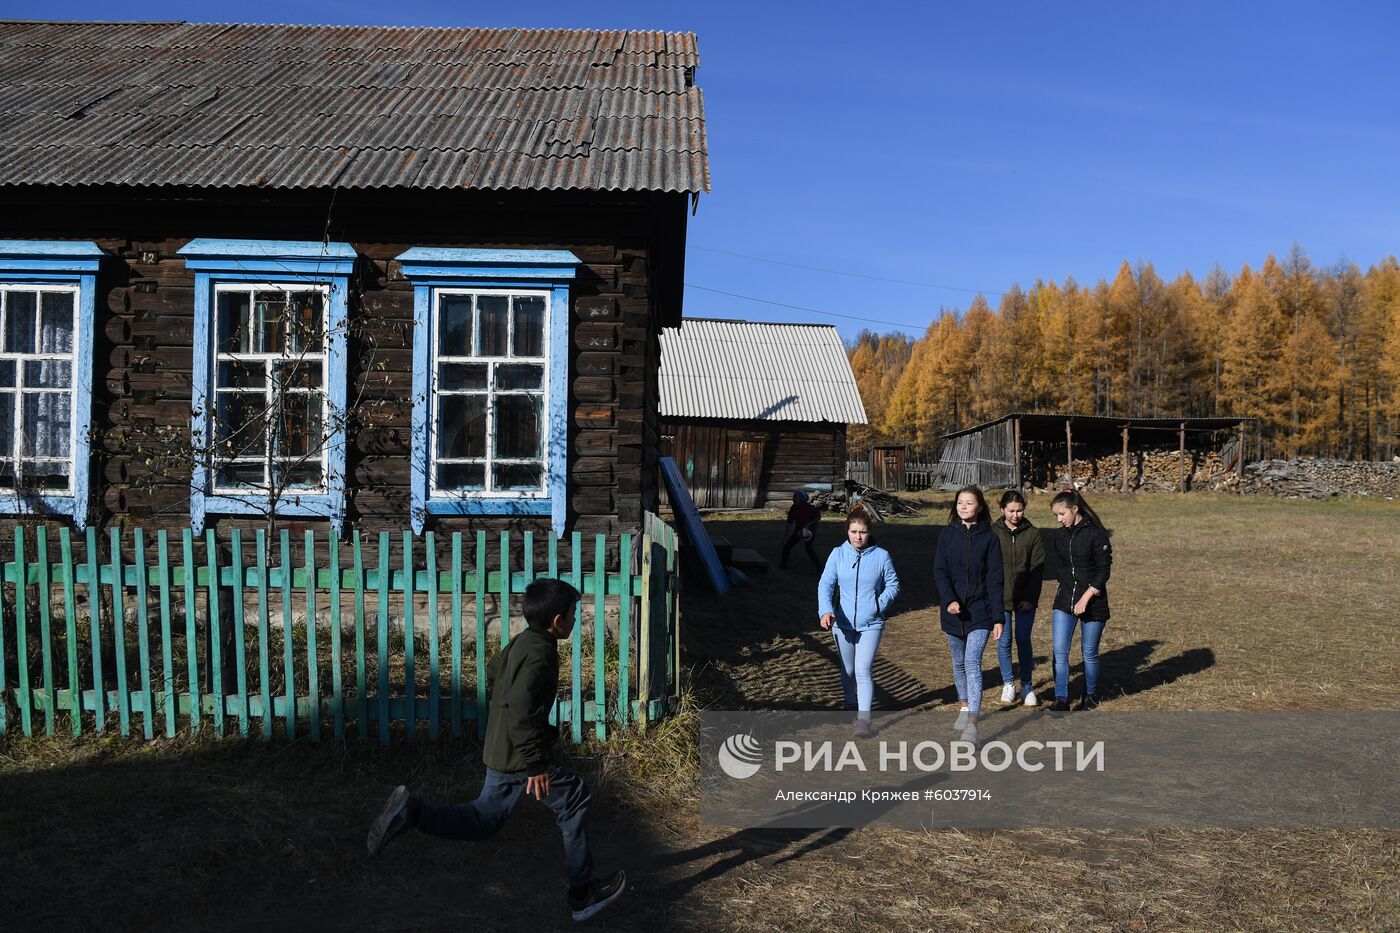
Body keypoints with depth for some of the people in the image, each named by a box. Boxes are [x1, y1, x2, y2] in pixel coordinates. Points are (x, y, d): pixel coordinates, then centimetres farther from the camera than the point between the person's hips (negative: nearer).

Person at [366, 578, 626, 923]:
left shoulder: (521, 642, 8)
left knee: (483, 821, 18)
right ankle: (583, 894, 12)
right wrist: (536, 764, -29)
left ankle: (412, 813, 2)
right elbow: (521, 709, -32)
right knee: (575, 798, 5)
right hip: (519, 756, -9)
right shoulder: (540, 653, -22)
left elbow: (492, 675, 24)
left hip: (499, 752, 9)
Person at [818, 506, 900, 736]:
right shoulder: (838, 554, -5)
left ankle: (864, 717, -6)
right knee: (848, 670, 18)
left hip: (871, 624, -2)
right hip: (843, 623, 2)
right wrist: (826, 610, -25)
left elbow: (893, 584, 4)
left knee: (863, 670, -12)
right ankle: (851, 704, 41)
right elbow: (825, 584, -9)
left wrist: (880, 604, -12)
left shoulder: (881, 555, -7)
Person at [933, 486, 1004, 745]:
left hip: (980, 611, -3)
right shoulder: (947, 534, 3)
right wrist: (949, 600, -19)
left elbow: (995, 580, -2)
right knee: (959, 662, 16)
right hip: (953, 611, 3)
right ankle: (964, 707, 36)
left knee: (972, 661, -15)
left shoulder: (989, 538, -1)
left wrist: (998, 618, -7)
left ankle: (972, 725, -18)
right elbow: (939, 571, -3)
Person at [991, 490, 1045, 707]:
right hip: (1000, 598, 0)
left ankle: (1027, 686, 17)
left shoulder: (1033, 533, 0)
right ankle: (1008, 684, 20)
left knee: (1024, 641, 5)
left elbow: (1038, 567, -2)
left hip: (1025, 599, 0)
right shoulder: (993, 533, -2)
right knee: (1004, 641, 5)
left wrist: (1030, 598, -10)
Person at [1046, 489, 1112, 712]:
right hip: (1065, 601, 5)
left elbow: (1104, 571, -12)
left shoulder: (1096, 534, -11)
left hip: (1093, 602, -4)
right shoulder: (1059, 537, 7)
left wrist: (1085, 598, -17)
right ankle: (1061, 700, -2)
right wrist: (1066, 594, 13)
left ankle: (1091, 696, 27)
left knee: (1089, 652, 7)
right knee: (1059, 651, -6)